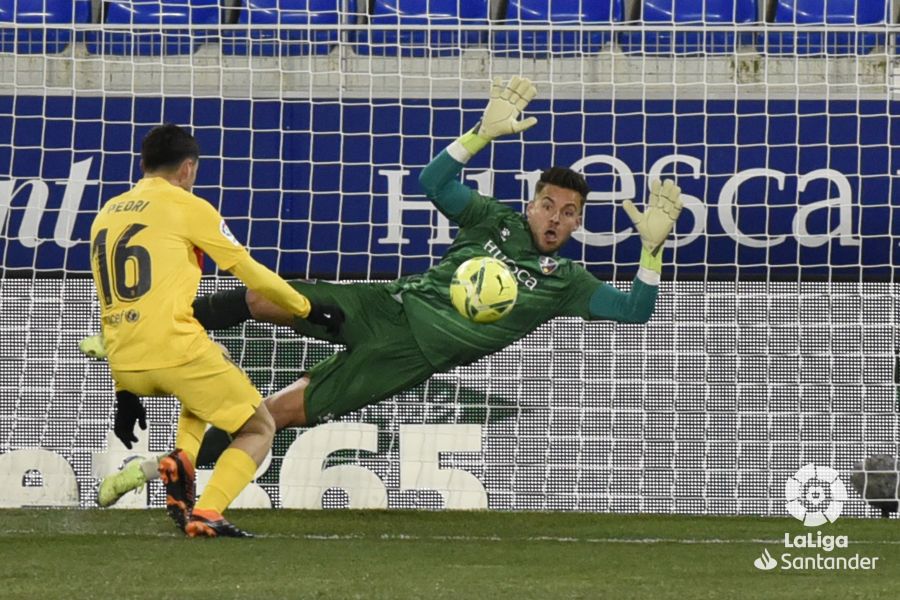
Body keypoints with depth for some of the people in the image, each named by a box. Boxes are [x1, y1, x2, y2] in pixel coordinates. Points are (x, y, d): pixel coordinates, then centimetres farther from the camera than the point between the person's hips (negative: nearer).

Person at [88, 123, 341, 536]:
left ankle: (182, 459, 8)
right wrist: (307, 310, 21)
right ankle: (205, 514, -12)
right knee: (259, 429, 11)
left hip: (125, 364, 6)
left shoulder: (106, 214, 19)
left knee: (204, 389, 36)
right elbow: (251, 273, 5)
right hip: (176, 350, -6)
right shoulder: (188, 207, 0)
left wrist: (125, 391, 24)